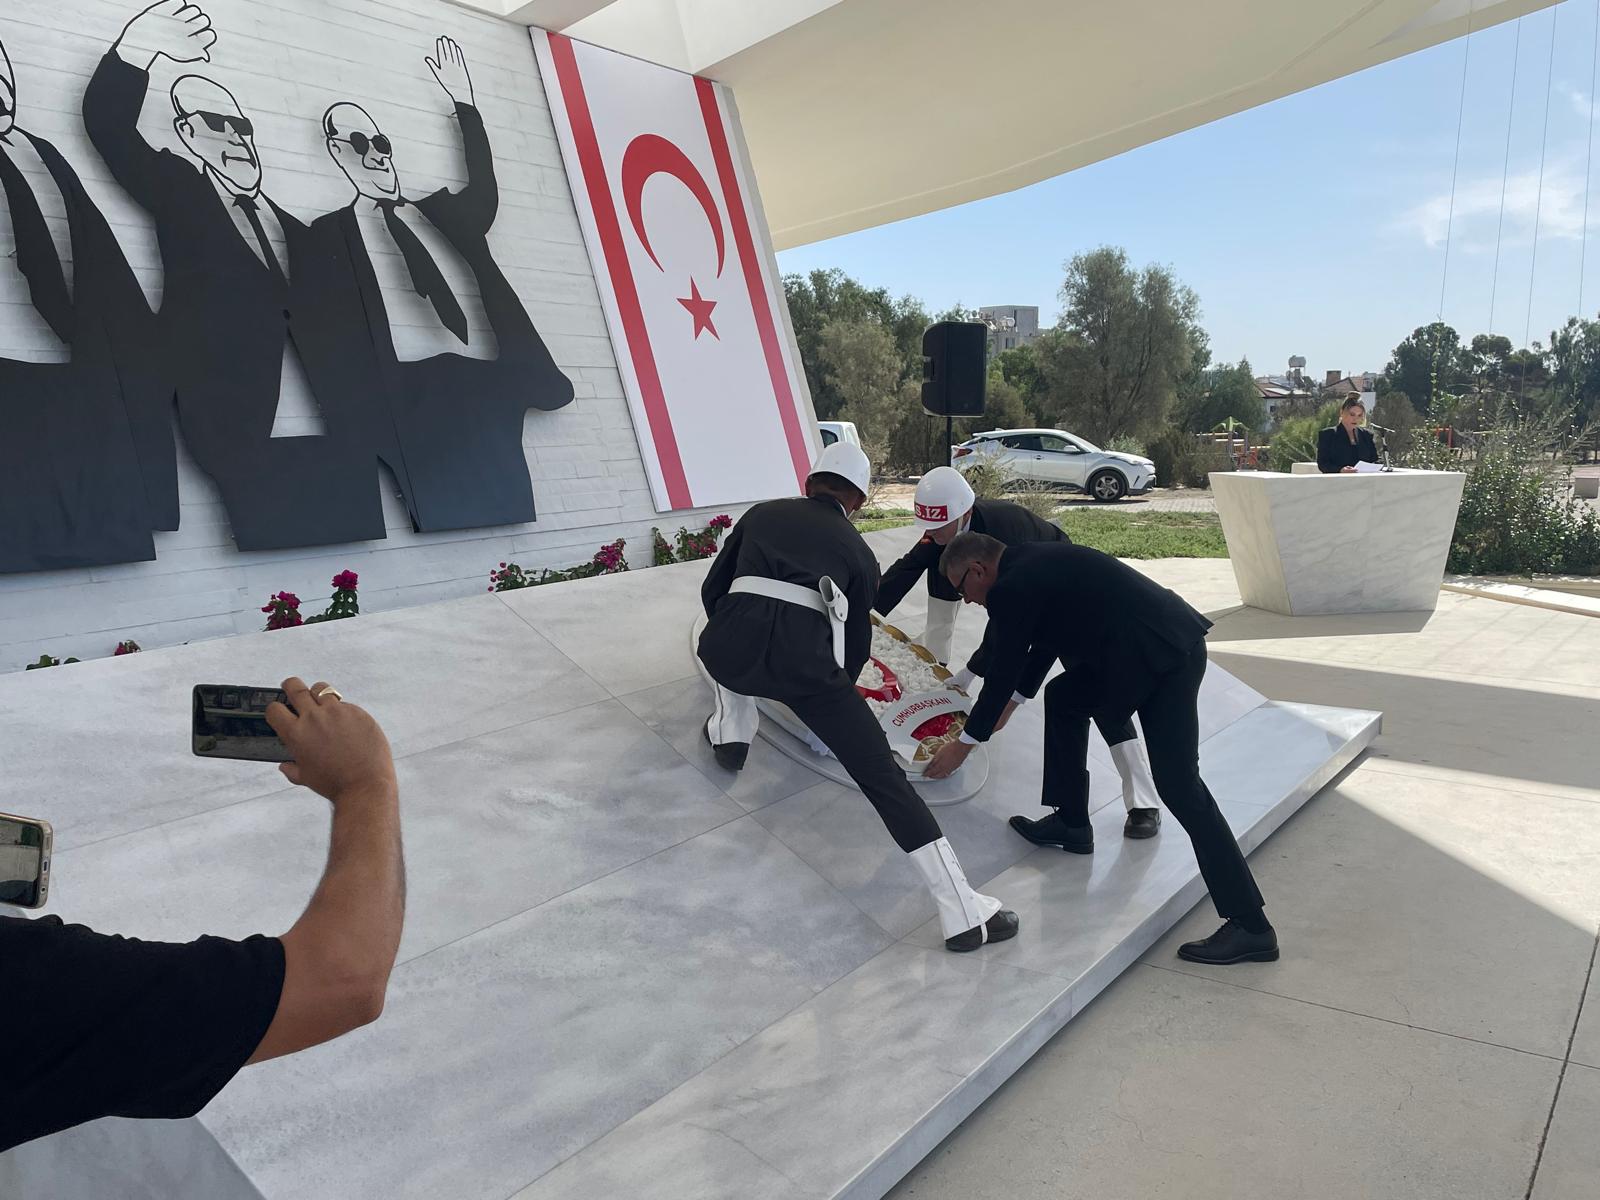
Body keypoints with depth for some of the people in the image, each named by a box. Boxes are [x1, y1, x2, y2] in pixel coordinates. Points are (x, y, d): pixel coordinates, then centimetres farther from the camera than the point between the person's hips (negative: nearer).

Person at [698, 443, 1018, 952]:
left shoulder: (762, 513, 28)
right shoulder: (858, 551, 26)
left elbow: (713, 592, 29)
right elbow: (856, 647, 29)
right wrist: (834, 692, 49)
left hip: (729, 651, 2)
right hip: (806, 655, -2)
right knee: (880, 771, 1)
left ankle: (731, 731, 32)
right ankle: (963, 912, -3)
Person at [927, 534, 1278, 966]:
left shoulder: (1012, 588, -12)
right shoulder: (1033, 562, 17)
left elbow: (1004, 672, -5)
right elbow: (1045, 640, 29)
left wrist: (964, 744, 7)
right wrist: (1010, 702, 39)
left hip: (1165, 657, -10)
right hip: (1150, 648, 10)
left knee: (1178, 785, -9)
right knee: (1063, 697, 22)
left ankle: (1250, 928, -4)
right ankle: (1072, 824, 31)